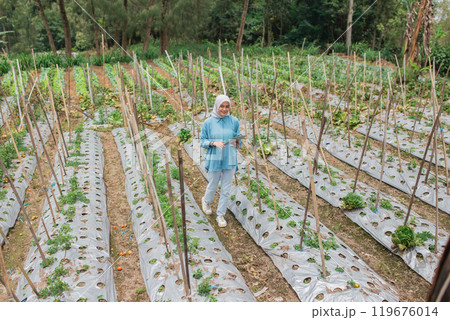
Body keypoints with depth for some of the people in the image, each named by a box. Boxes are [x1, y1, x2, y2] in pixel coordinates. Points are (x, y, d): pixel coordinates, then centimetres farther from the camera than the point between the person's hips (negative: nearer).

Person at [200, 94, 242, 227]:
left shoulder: (234, 121, 0)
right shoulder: (208, 122, -4)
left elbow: (238, 138, 7)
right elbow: (202, 141, -1)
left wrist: (237, 143, -16)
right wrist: (214, 143, -19)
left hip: (229, 160, 2)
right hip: (214, 160, -1)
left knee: (226, 189, 7)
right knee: (213, 186, 15)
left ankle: (221, 215, 24)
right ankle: (206, 201, 49)